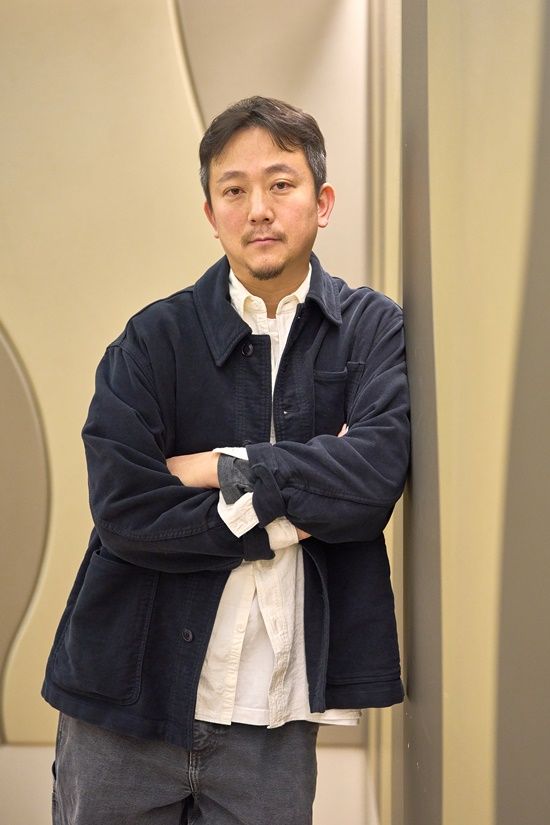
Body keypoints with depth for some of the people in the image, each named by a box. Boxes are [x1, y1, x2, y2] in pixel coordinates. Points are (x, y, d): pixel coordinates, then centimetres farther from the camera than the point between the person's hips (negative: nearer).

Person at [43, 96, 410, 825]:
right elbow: (121, 507, -13)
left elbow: (375, 475, -15)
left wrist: (222, 470, -12)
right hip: (128, 703, 0)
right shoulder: (156, 339, -1)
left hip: (275, 712, 0)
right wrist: (288, 517, -11)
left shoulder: (373, 330, 1)